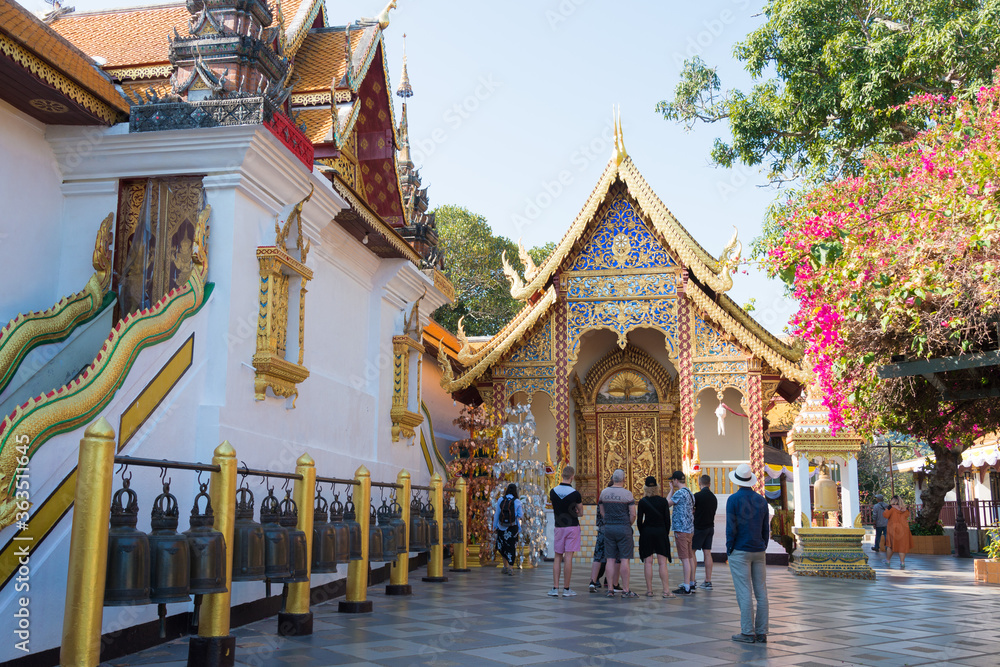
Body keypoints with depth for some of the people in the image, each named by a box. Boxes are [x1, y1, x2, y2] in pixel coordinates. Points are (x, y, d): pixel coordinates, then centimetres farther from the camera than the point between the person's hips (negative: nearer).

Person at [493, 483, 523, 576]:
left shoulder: (501, 499, -3)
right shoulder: (517, 501, -7)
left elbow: (497, 514, 0)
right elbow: (520, 515, -1)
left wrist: (495, 525, 8)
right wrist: (522, 511, 20)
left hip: (502, 527, 1)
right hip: (513, 527, -1)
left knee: (502, 546, 17)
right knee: (511, 547, 5)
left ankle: (506, 566, 23)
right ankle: (510, 568, 0)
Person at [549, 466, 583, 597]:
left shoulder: (553, 491, -2)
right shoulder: (575, 494, -13)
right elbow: (580, 512, -2)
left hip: (559, 527, 3)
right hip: (572, 527, -3)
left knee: (557, 557, 9)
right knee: (568, 557, -2)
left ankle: (555, 588, 4)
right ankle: (566, 589, 2)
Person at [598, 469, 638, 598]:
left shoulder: (604, 492, 4)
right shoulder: (627, 494, -8)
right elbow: (633, 514, -9)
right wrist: (629, 525, 8)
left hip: (608, 528, 4)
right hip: (623, 528, -4)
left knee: (611, 559, 7)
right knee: (624, 559, 0)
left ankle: (610, 589, 7)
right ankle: (626, 589, 1)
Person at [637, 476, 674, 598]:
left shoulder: (642, 502, -3)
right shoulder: (663, 501, -2)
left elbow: (639, 520, -1)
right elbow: (667, 519, 0)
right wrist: (667, 533, 11)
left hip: (647, 532, 0)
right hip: (661, 532, 0)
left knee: (648, 562, 4)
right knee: (662, 562, 2)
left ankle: (649, 590, 6)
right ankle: (666, 591, -2)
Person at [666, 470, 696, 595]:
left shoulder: (680, 493, -15)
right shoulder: (689, 492, 15)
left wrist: (671, 490, 0)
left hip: (681, 529, -9)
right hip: (689, 529, 9)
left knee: (685, 558, -8)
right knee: (690, 557, 14)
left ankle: (686, 587, -8)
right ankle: (692, 584, 20)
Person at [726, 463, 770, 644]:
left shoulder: (734, 499, -9)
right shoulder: (761, 500, 7)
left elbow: (731, 527, -11)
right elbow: (766, 528, 11)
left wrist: (729, 550, -2)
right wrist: (762, 548, 18)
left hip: (740, 552, -5)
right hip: (759, 552, 5)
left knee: (744, 593, -4)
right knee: (761, 593, 6)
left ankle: (747, 633, -3)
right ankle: (761, 633, 9)